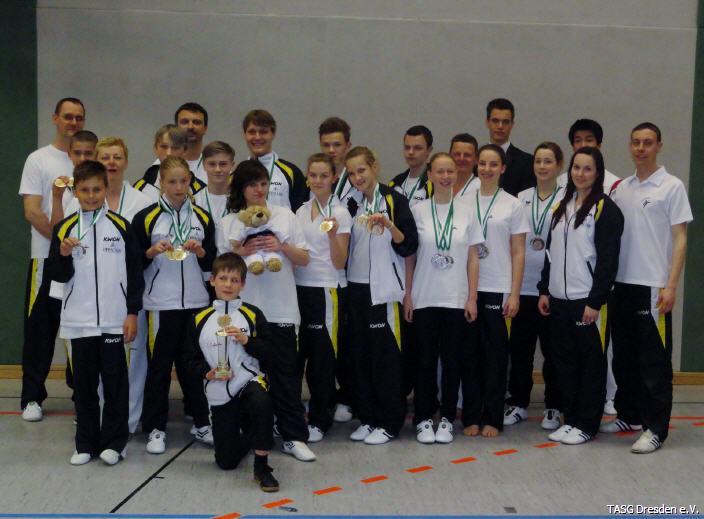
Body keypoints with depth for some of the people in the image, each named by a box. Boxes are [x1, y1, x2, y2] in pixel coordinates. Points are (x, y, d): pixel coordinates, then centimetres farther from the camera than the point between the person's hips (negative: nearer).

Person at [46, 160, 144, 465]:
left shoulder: (120, 226, 0)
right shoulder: (64, 228, 3)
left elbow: (134, 272, 2)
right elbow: (57, 275, 3)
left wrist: (132, 313, -3)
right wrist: (63, 255, -17)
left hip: (114, 321, -1)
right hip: (78, 321, 2)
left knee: (115, 381, 4)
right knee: (83, 382, 9)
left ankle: (113, 442, 15)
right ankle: (86, 443, 20)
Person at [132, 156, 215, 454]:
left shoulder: (203, 218, 8)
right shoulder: (146, 217, -2)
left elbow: (211, 264, 10)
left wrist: (200, 251, -10)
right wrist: (152, 251, -18)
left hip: (196, 302, 3)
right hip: (160, 303, -3)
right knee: (159, 365, 3)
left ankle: (202, 422, 20)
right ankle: (156, 428, 12)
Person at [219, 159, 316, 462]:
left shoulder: (285, 215, 6)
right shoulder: (229, 223, 7)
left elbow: (304, 259, 6)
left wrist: (282, 247, -12)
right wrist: (239, 253, -11)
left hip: (280, 309, 0)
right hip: (243, 309, 1)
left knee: (286, 373, 1)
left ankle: (294, 437, 7)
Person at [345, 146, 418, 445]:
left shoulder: (394, 200, -6)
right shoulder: (352, 204, 11)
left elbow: (408, 246, -12)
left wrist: (388, 225, -24)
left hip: (384, 288, -6)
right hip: (356, 286, 6)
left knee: (386, 354, -2)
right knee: (360, 353, 8)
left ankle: (389, 422, 7)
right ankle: (367, 417, 18)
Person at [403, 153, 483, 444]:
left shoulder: (466, 212, 3)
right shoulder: (417, 211, 0)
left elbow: (472, 258, 5)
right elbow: (409, 257, 3)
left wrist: (472, 298, 0)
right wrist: (407, 295, -2)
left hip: (456, 299, 1)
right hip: (424, 299, -1)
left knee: (452, 360, 6)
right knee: (426, 360, 5)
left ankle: (446, 419, 18)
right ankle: (424, 419, 16)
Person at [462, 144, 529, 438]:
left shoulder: (512, 205, 3)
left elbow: (518, 253, 2)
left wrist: (515, 294, -5)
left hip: (498, 290, -1)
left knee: (495, 354, 3)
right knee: (470, 353, 6)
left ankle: (492, 418, 13)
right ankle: (471, 416, 15)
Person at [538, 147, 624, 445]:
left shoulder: (605, 209, -7)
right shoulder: (561, 206, 14)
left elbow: (608, 259, -12)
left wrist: (596, 302, -16)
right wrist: (544, 290, 12)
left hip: (588, 300, -7)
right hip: (559, 299, 7)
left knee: (591, 363, 2)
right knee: (564, 361, 10)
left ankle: (586, 425, 11)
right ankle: (570, 419, 21)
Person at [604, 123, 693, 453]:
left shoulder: (672, 187, -3)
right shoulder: (621, 188, 11)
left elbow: (679, 239, -6)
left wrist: (670, 286, -13)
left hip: (653, 286, -5)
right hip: (621, 285, 5)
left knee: (654, 361, -1)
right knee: (623, 358, 13)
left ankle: (655, 428, 5)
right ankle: (629, 416, 26)